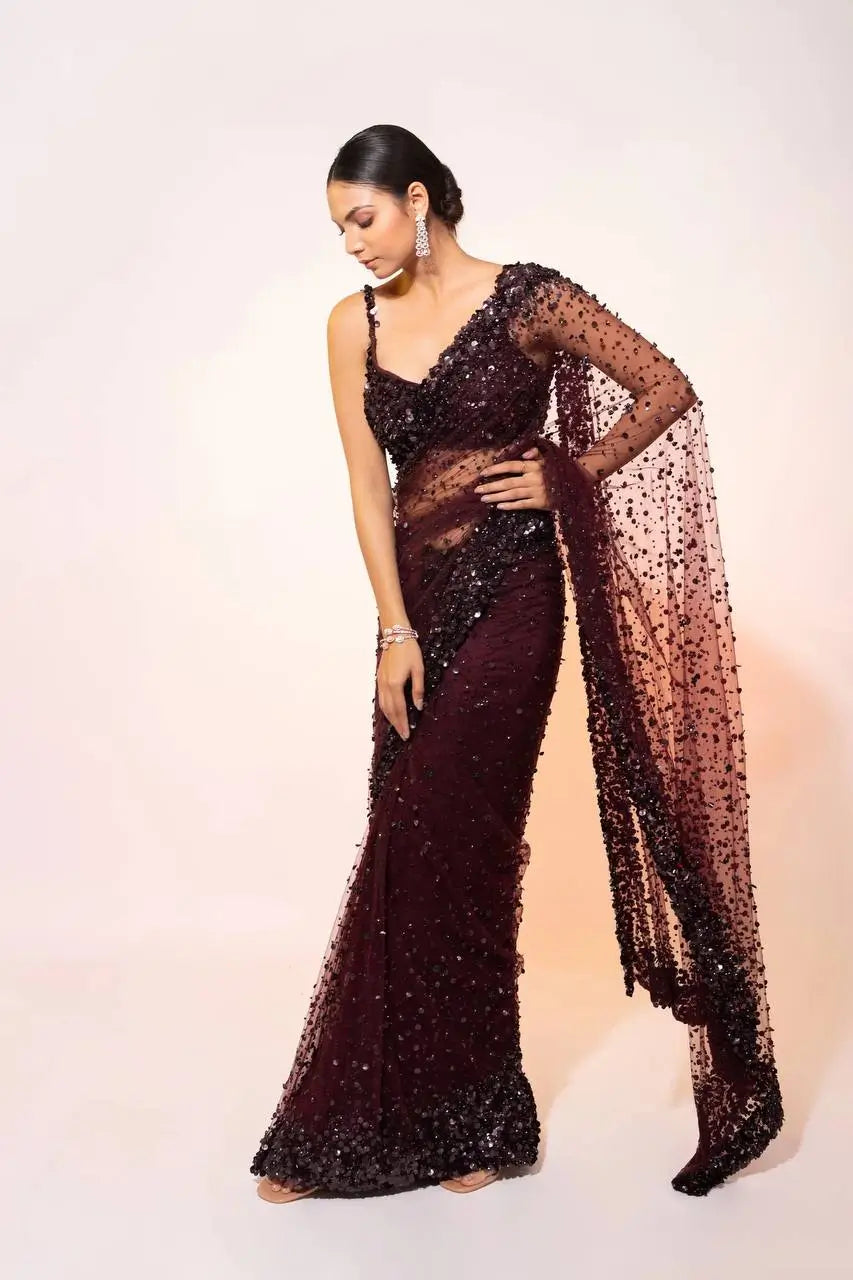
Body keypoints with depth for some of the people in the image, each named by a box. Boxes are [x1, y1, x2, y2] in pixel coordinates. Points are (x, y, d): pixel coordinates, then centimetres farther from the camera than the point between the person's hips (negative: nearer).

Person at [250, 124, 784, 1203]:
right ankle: (400, 1122, 24)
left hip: (508, 595, -5)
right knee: (419, 849, 8)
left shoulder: (525, 300, -7)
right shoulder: (353, 324, 6)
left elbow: (667, 389, -2)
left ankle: (463, 1124, 13)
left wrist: (567, 477, -6)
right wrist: (395, 631, -5)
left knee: (438, 849, -5)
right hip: (416, 597, 5)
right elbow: (367, 483, 2)